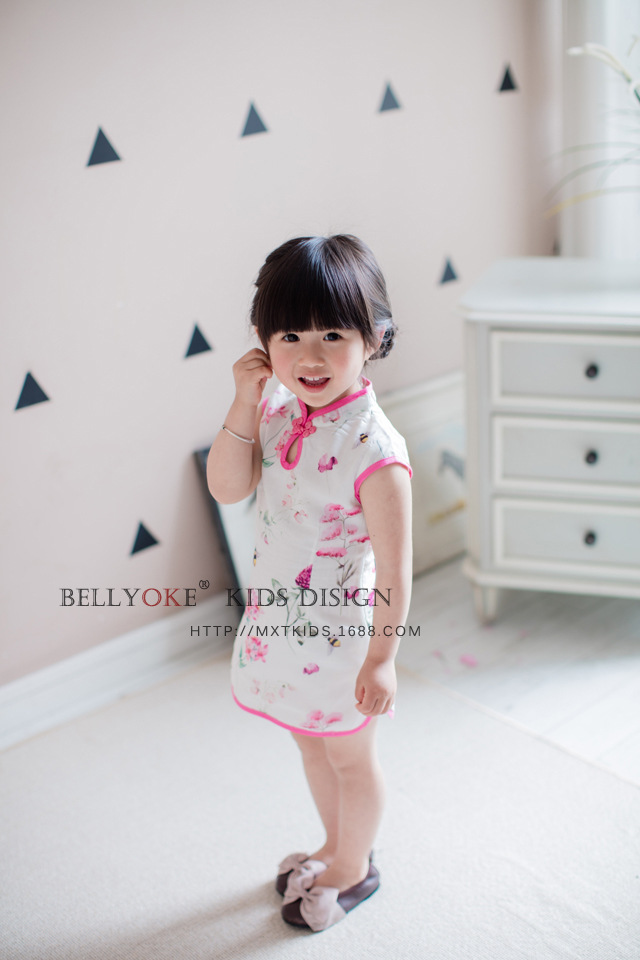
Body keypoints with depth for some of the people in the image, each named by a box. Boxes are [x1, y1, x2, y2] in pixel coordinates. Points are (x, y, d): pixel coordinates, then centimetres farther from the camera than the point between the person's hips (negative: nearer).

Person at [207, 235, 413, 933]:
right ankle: (337, 846, 51)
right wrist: (244, 403, -18)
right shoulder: (277, 414, -6)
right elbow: (226, 487, -7)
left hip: (340, 631, -7)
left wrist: (381, 659, -16)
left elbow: (393, 568, -22)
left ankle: (354, 868, 43)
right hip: (279, 619, 7)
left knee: (349, 755, 17)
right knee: (311, 743, 26)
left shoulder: (373, 449, -28)